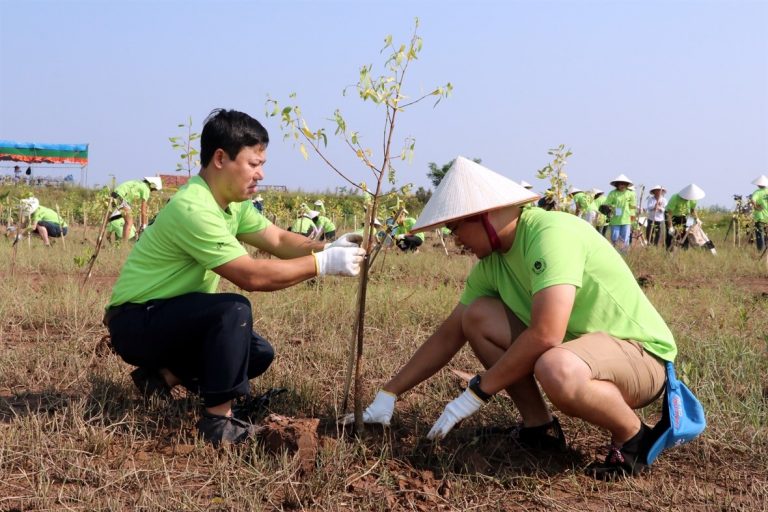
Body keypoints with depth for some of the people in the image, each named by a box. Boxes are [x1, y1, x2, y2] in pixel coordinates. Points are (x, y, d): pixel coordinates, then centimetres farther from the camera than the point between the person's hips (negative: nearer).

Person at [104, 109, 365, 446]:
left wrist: (328, 248, -16)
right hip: (135, 322, -10)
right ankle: (218, 423, -21)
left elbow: (278, 240, 2)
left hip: (169, 317, 10)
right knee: (233, 310, -30)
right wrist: (322, 264, -27)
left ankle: (162, 376, 14)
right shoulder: (193, 209, -28)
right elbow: (252, 276, -30)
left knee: (258, 354, 5)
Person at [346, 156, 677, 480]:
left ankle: (632, 437, -10)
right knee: (477, 317, -3)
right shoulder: (491, 263, 1)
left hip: (642, 356, -8)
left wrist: (476, 393, -23)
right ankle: (539, 427, 7)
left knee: (557, 369, -40)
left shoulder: (552, 233, -25)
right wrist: (387, 395, 7)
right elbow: (448, 335, 9)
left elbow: (545, 335, -34)